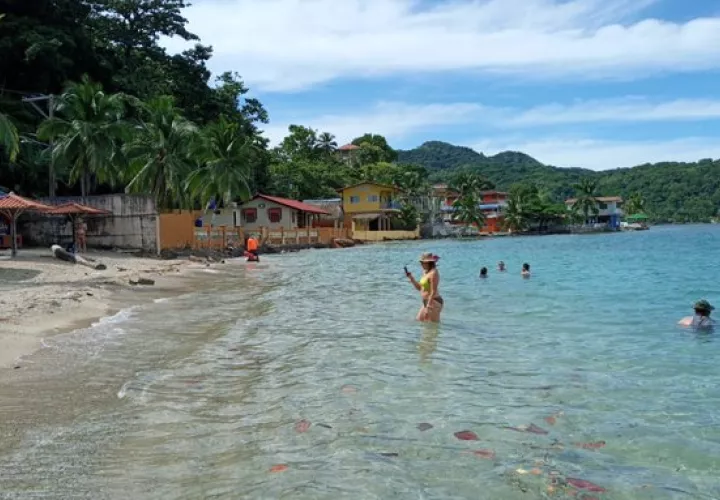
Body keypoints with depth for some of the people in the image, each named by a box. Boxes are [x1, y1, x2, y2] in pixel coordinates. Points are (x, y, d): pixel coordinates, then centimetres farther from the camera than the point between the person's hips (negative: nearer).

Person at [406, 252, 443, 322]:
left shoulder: (433, 273, -17)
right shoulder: (426, 272, 13)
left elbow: (433, 292, -21)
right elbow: (419, 288, 18)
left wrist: (428, 307, -22)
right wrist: (411, 278, 8)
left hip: (434, 302, -10)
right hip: (427, 302, 10)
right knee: (419, 321, 12)